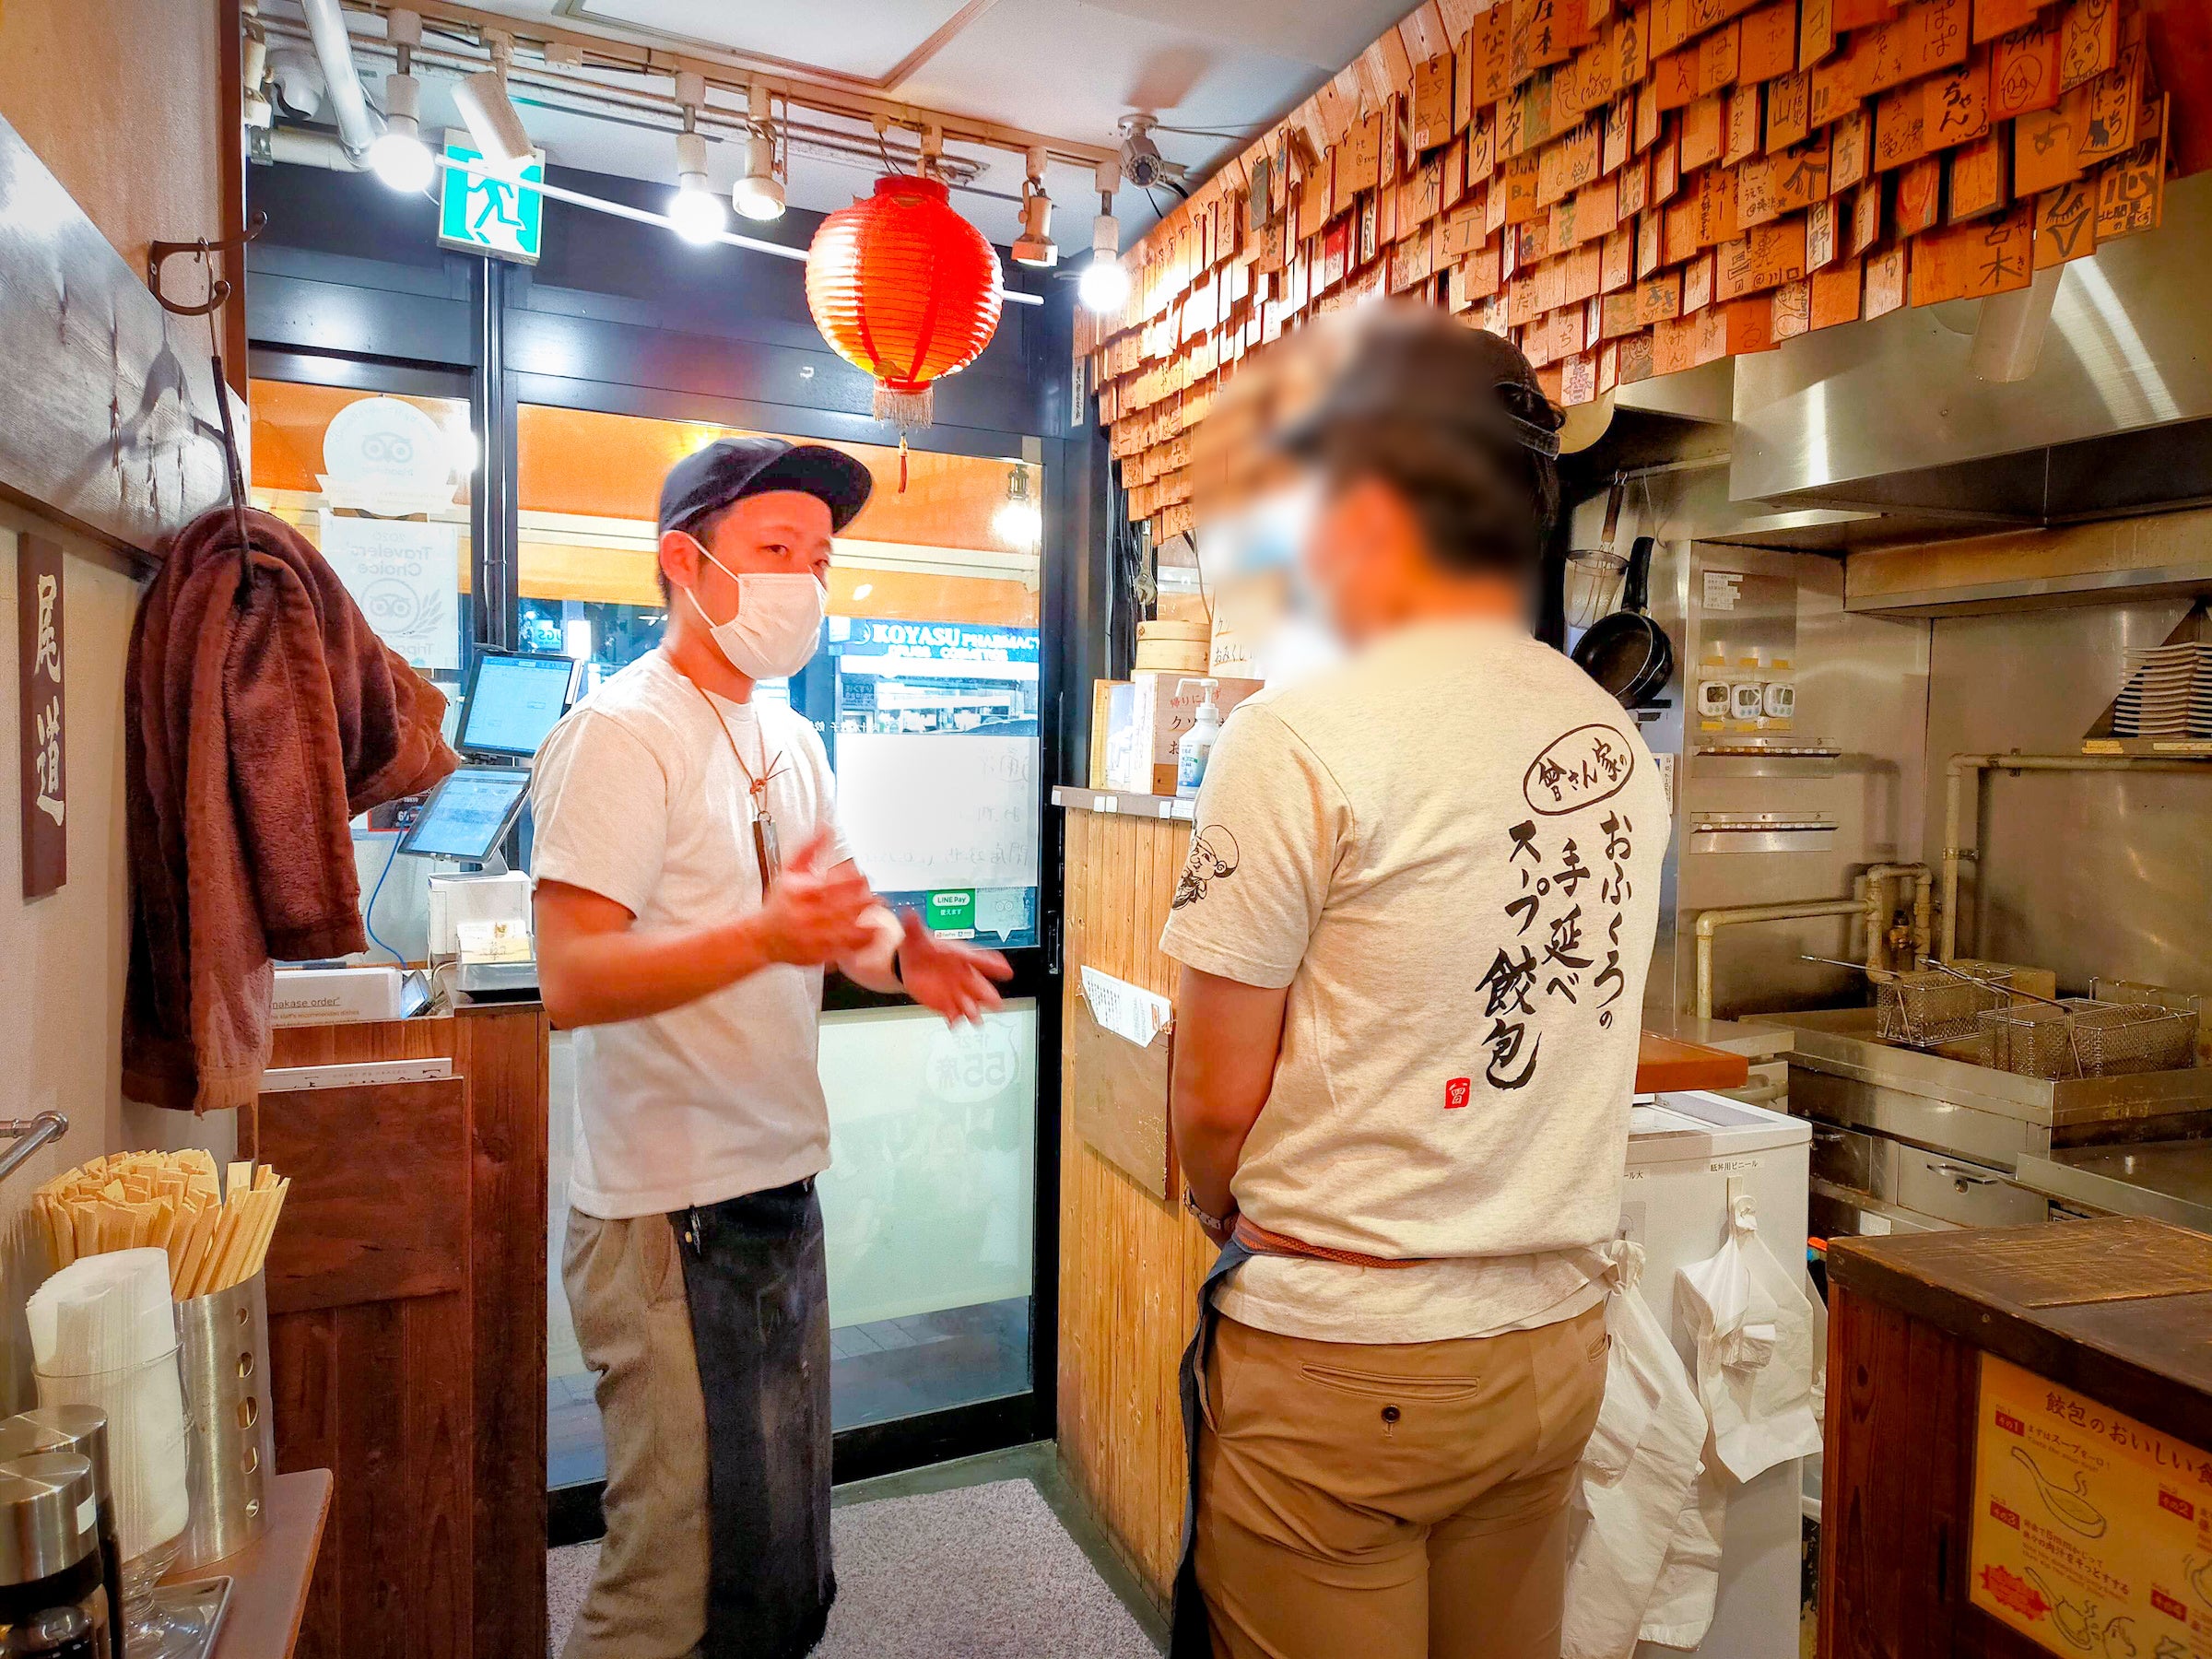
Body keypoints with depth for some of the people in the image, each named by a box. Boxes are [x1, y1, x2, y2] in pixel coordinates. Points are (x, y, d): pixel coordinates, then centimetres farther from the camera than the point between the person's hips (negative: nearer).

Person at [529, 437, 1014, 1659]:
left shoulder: (790, 741, 12)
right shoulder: (621, 733, -14)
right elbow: (571, 981, -22)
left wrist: (896, 955, -2)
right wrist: (766, 936, -35)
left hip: (783, 1188, 8)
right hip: (671, 1211, -8)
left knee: (786, 1548, 21)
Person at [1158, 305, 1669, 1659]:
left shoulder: (1302, 737, -18)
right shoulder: (1623, 750, 2)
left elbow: (1217, 1094, -12)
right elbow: (1557, 1035, 10)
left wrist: (1231, 1217, 8)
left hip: (1339, 1361, -6)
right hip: (1557, 1338, 7)